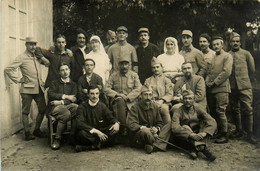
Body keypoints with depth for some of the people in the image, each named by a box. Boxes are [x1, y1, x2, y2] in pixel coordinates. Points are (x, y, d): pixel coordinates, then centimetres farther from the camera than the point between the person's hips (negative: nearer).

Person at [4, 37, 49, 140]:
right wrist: (18, 80, -9)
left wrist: (41, 56, -1)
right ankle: (27, 133, 16)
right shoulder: (22, 57, -5)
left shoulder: (37, 57, 12)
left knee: (43, 109, 9)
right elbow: (8, 70, -9)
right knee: (25, 111, 5)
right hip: (27, 89, -6)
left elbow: (48, 63, 11)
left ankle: (37, 130, 24)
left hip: (39, 88, 6)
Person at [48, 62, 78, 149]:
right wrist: (65, 96, -4)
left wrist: (61, 102, -9)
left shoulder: (73, 84, 21)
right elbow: (50, 95, 0)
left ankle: (73, 135, -26)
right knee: (67, 113, -37)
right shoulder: (55, 83, 19)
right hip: (55, 107, -2)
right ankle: (57, 138, -21)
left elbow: (73, 99, 5)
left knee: (77, 107, -35)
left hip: (68, 106, 2)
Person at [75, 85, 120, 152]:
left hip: (100, 132, 4)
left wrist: (116, 123, -22)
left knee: (115, 129, -21)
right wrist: (95, 131, -29)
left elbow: (111, 118, 4)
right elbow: (80, 124, -20)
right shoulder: (82, 107, -7)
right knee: (82, 133, -37)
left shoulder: (102, 106, 7)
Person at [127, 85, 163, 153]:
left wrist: (157, 128, -11)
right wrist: (143, 128, -29)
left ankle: (150, 145, -19)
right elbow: (131, 125, -16)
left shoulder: (155, 106, 11)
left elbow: (160, 123, 12)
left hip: (152, 133, 5)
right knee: (145, 132, -40)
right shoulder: (135, 107, -5)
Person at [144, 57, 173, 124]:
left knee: (164, 108, -36)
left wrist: (161, 100, -12)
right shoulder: (148, 80, 25)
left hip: (163, 103, -1)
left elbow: (169, 94, 7)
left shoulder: (166, 80, 18)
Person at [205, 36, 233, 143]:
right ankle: (216, 132, 19)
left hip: (221, 88, -7)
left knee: (220, 111, -9)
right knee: (213, 111, 8)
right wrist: (207, 81, 2)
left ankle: (224, 135, 0)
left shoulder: (227, 56, 1)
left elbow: (226, 72, -11)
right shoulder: (212, 57, 21)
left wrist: (215, 82, -12)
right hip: (210, 89, 7)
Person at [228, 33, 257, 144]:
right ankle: (239, 130, 23)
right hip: (232, 87, 2)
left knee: (247, 109, -6)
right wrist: (230, 81, 8)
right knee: (235, 110, 9)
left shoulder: (246, 54, 6)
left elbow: (252, 70, 11)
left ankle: (250, 134, 0)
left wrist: (245, 80, 13)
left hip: (244, 86, -2)